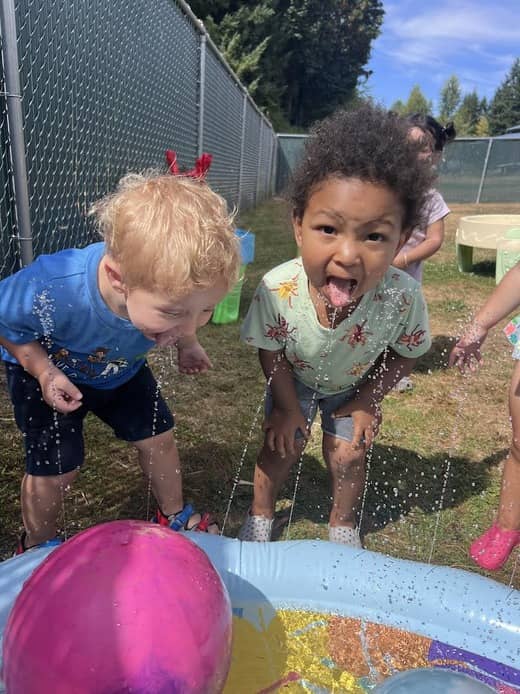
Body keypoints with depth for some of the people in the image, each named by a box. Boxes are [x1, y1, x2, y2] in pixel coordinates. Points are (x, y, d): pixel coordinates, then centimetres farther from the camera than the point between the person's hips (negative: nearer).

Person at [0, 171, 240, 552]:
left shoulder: (172, 286, -33)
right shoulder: (48, 291, -45)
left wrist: (187, 345, 2)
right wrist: (44, 372, -28)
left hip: (123, 369, 4)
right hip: (48, 372, -3)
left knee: (159, 438, 8)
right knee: (55, 468, -1)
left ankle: (175, 514, 37)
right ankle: (38, 546, 32)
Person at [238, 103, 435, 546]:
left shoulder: (402, 297, -37)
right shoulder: (277, 290, -38)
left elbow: (403, 356, -15)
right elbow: (271, 352, -17)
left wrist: (365, 404, -11)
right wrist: (288, 407, -9)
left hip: (357, 385, 1)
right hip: (294, 380, 0)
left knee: (348, 456, 9)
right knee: (281, 446, 8)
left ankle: (343, 523, 41)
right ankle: (260, 514, 39)